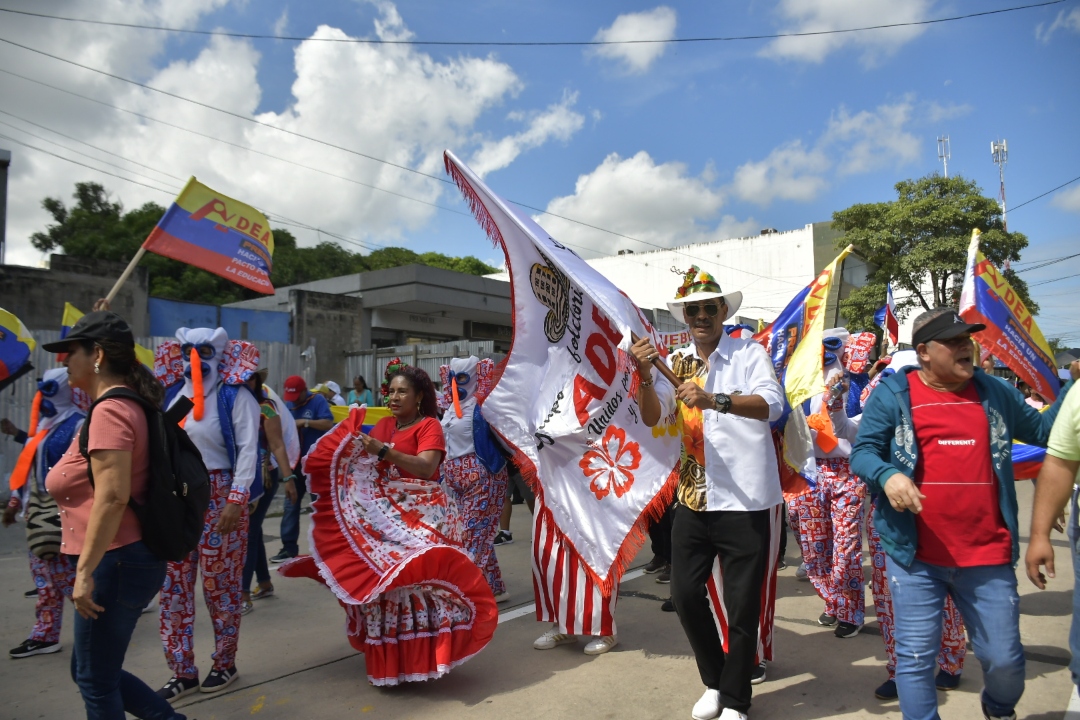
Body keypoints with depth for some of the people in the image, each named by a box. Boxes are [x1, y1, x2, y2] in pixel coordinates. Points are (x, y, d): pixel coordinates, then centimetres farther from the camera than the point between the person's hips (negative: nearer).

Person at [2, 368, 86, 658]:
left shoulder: (79, 425, -12)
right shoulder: (46, 425, 16)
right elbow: (32, 466, 21)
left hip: (61, 511, -9)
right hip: (39, 510, 9)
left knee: (66, 574, -5)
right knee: (43, 574, 12)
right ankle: (44, 635, 20)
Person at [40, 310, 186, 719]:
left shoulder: (110, 411, -18)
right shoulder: (127, 405, 12)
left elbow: (113, 497, -25)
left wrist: (85, 570, -22)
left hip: (115, 562, -10)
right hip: (127, 559, 10)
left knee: (95, 680, 7)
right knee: (93, 672, 21)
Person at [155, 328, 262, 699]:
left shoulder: (235, 396, -6)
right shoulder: (173, 393, 11)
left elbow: (248, 450, -13)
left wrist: (236, 500, -19)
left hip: (218, 496, -5)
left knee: (219, 584, 4)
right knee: (174, 585, 7)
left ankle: (225, 664, 22)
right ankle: (183, 671, 20)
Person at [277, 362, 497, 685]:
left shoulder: (429, 425, -5)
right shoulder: (383, 425, 13)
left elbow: (426, 467, -21)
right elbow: (362, 465, 9)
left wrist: (384, 450, -26)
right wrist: (352, 446, -9)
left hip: (420, 515, -6)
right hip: (383, 515, 6)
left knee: (414, 576, -13)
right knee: (381, 577, 6)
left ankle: (418, 656, 2)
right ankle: (388, 657, 20)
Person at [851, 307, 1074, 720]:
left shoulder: (996, 394, 11)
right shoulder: (892, 394, -1)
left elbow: (1044, 430, 21)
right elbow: (863, 452, -2)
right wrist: (887, 475, -23)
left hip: (988, 555, 3)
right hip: (915, 554, -3)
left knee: (1005, 658, 14)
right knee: (916, 655, 3)